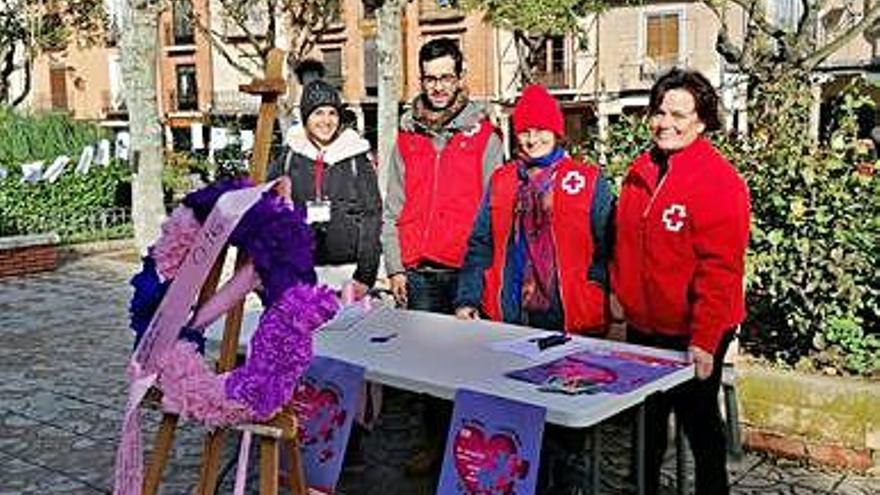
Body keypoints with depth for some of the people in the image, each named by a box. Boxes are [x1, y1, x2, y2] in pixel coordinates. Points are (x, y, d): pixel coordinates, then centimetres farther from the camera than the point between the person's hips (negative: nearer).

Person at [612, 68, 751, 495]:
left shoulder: (719, 181, -16)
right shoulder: (640, 172, 6)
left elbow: (720, 268, -21)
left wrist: (705, 340, -22)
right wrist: (621, 298, 12)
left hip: (692, 336, -6)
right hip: (642, 327, 7)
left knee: (698, 420, 10)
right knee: (645, 425, 19)